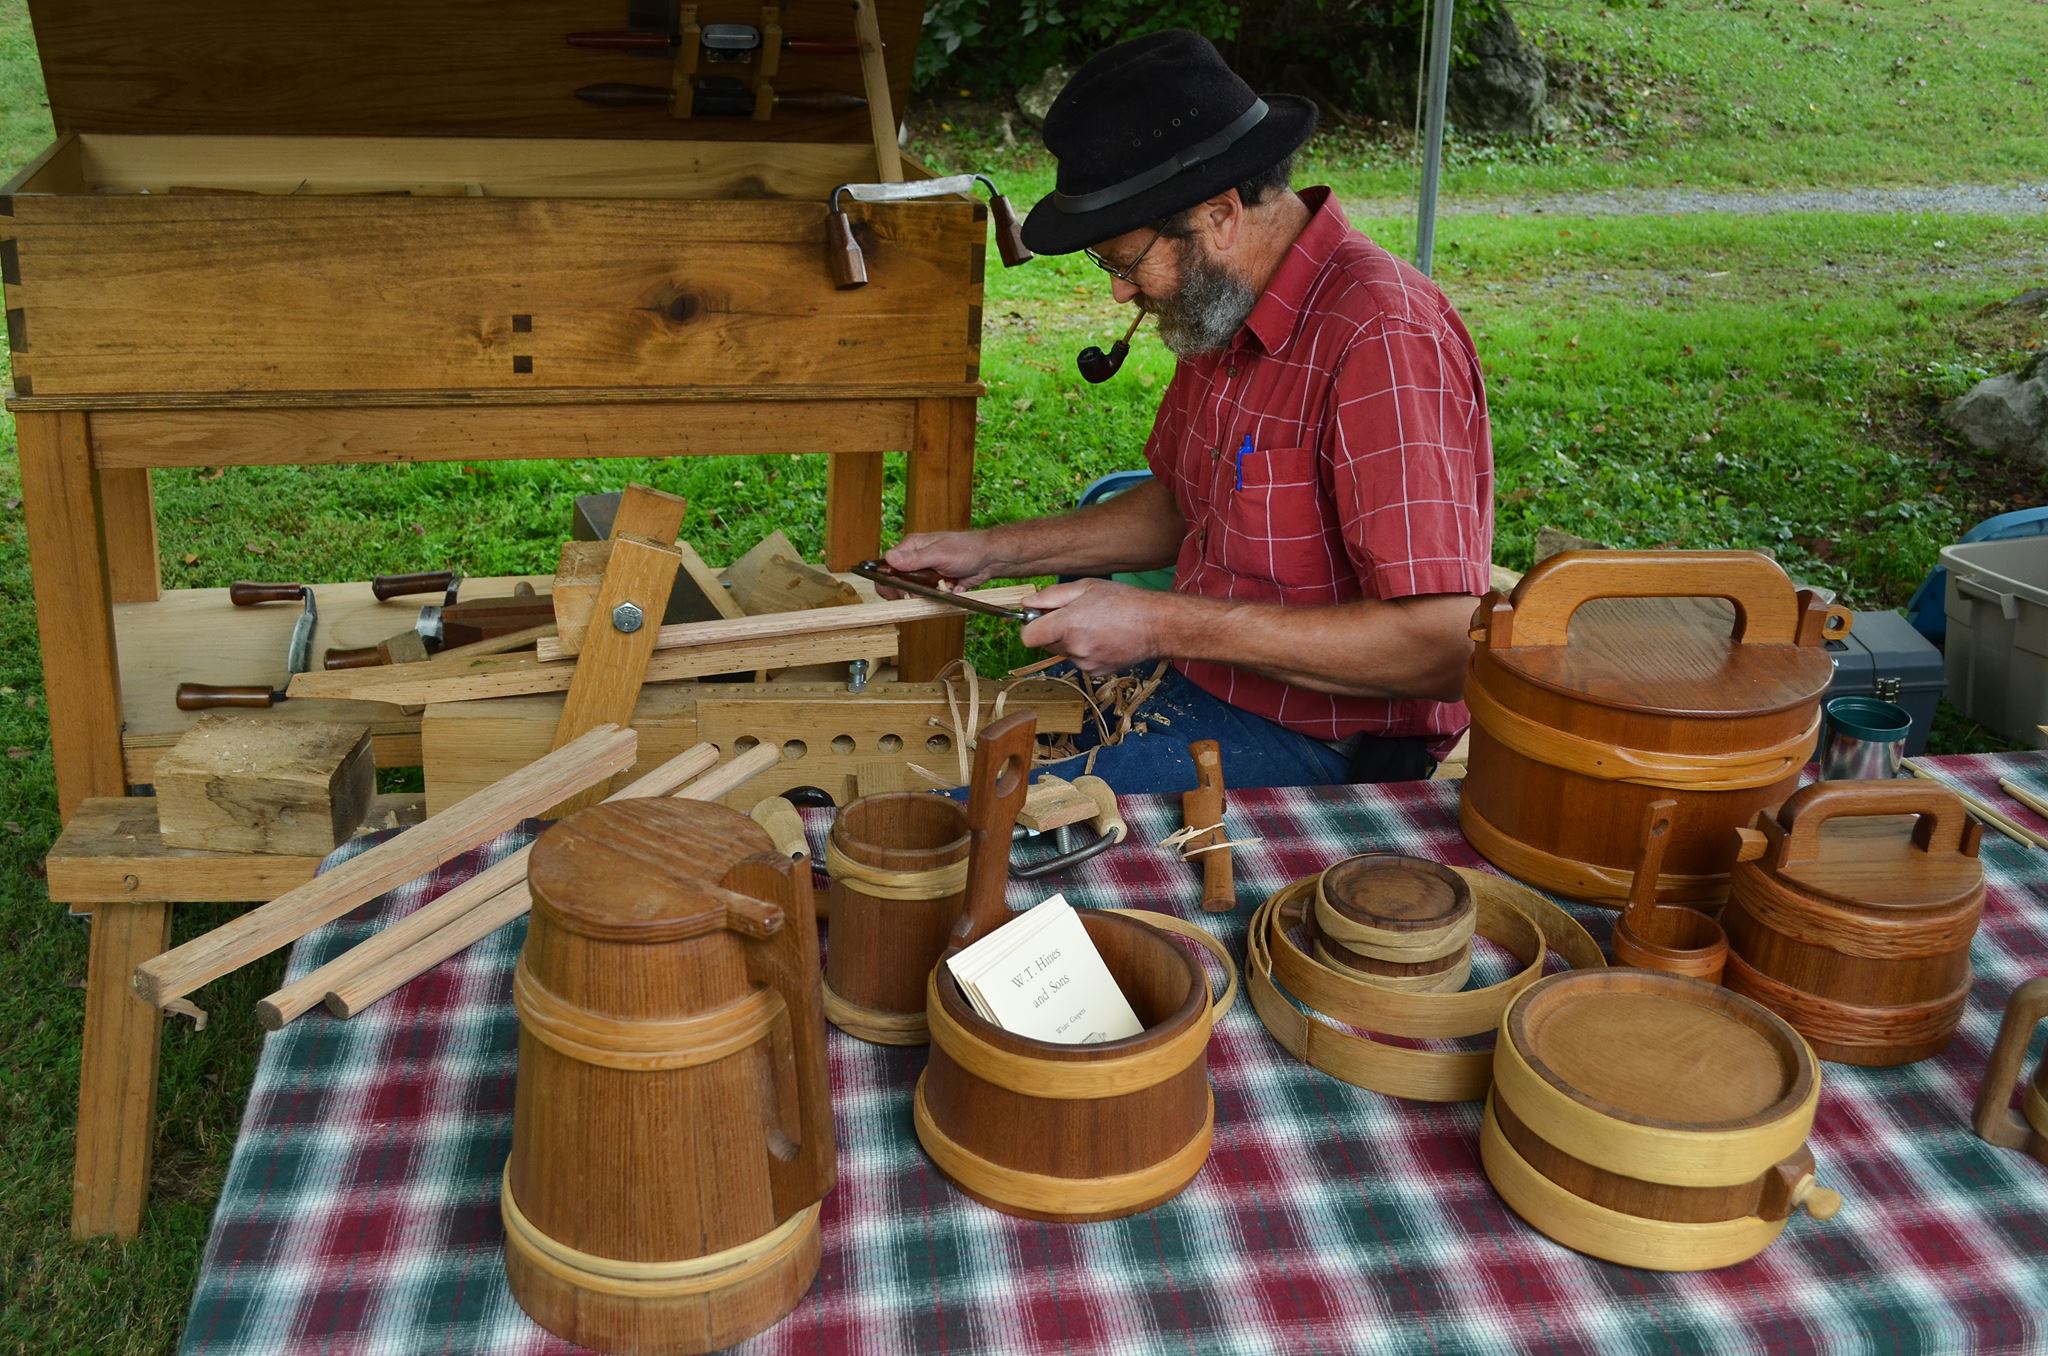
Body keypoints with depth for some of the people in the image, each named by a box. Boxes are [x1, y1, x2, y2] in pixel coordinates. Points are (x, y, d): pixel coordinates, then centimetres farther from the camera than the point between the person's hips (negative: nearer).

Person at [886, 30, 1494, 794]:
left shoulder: (1385, 343, -26)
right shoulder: (1225, 307, 5)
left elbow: (1442, 647, -30)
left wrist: (1162, 624, -27)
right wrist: (996, 551, 8)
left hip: (1317, 747, -9)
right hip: (1196, 675, 9)